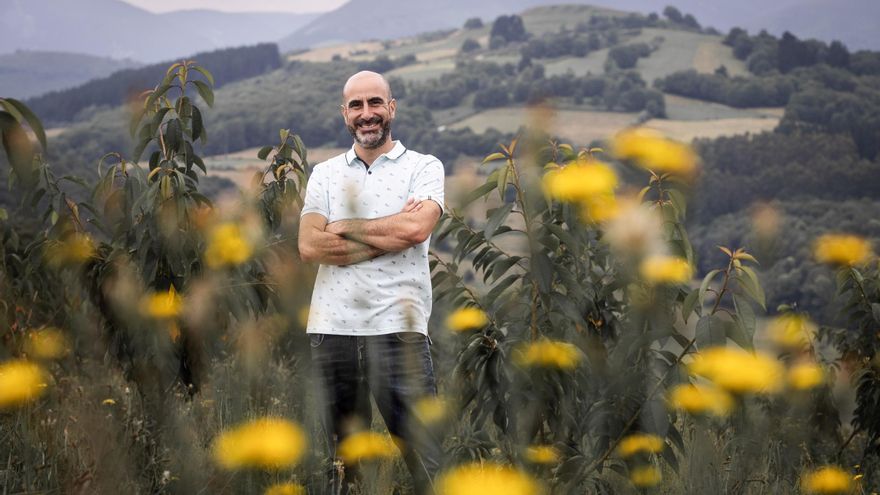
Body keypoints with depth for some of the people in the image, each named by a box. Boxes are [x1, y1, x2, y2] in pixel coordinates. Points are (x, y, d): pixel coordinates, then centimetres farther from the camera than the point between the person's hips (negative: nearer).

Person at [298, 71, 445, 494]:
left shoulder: (424, 168, 7)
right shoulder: (325, 174, 14)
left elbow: (416, 228, -13)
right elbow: (309, 246, -1)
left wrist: (345, 227, -3)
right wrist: (386, 237, -7)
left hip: (397, 327, -3)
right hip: (332, 328, 3)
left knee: (425, 457, -8)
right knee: (345, 459, 10)